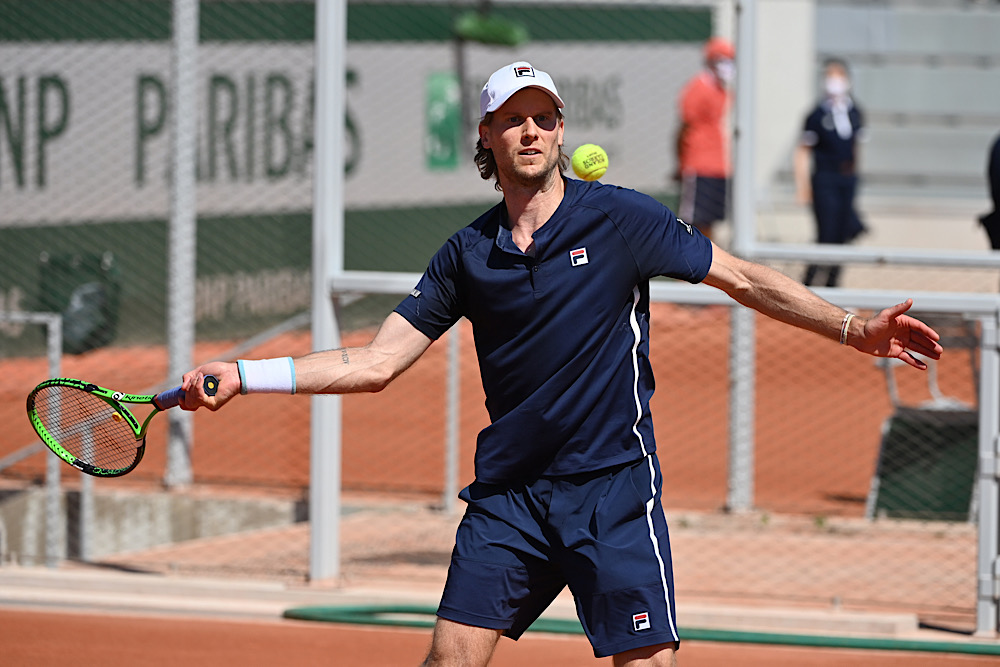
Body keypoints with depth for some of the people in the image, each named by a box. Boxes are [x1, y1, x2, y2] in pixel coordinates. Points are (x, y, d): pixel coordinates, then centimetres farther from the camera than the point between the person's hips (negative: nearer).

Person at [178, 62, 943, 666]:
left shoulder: (622, 219, -3)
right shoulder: (467, 254, 6)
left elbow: (744, 279, 4)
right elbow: (374, 364, 6)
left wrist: (853, 328, -2)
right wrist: (242, 375, -1)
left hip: (613, 489, -3)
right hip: (507, 496, 3)